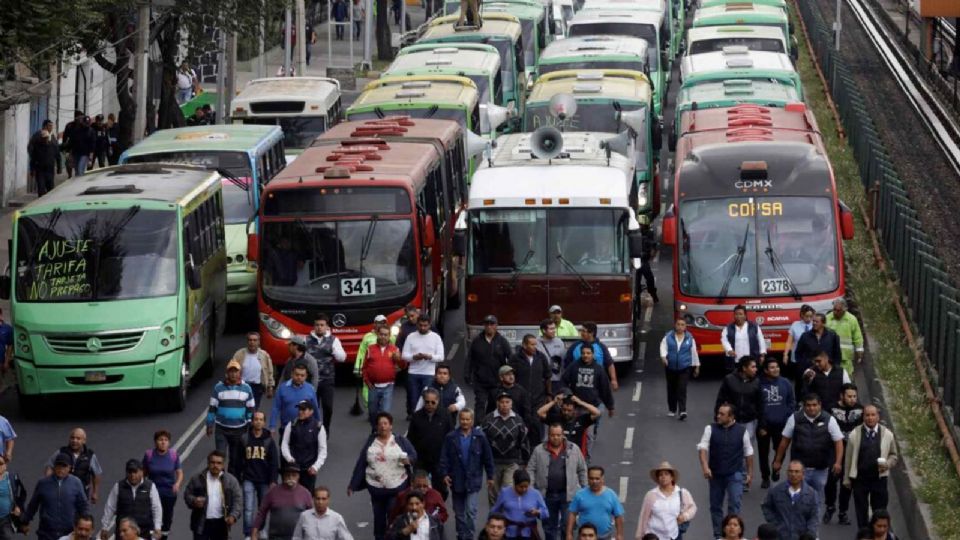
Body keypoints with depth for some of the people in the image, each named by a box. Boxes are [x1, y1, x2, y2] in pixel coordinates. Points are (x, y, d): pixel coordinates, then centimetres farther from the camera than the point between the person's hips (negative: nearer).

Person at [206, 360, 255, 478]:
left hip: (239, 430, 1)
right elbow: (212, 408, 3)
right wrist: (210, 425, 2)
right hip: (221, 429, -1)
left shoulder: (246, 388, 1)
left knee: (236, 458, 9)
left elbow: (250, 409, 7)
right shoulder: (219, 387, -2)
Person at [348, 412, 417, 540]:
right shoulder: (371, 442, 5)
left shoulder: (401, 441, 2)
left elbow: (414, 455, -1)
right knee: (378, 518, 9)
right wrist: (353, 485, 4)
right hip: (376, 488, 2)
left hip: (397, 487, -2)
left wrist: (408, 459, -26)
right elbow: (360, 465, 5)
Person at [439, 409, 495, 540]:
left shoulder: (480, 437, -4)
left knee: (471, 510, -10)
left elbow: (488, 458, 2)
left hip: (473, 480, -2)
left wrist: (490, 476, 4)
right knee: (459, 512, 13)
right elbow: (444, 458, -1)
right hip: (456, 480, 2)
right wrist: (445, 474, -10)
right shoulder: (451, 438, -2)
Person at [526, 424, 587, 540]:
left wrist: (584, 489, 7)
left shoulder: (573, 449, 4)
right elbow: (530, 470, 3)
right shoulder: (539, 451, 3)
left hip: (567, 494, -1)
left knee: (568, 525, -4)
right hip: (547, 495, 1)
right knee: (549, 526, 10)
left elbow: (582, 470, 10)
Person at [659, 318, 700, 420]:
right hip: (671, 368, 1)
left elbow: (694, 352, 10)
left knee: (682, 389, -13)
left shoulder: (689, 338, 3)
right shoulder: (668, 337, 2)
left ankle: (682, 411, -18)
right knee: (671, 389, 10)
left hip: (684, 368, -1)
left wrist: (696, 366, 14)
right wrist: (663, 357, -28)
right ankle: (672, 410, 25)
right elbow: (663, 347, -8)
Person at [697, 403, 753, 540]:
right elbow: (703, 448, -11)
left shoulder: (742, 430, -2)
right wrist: (705, 467, -25)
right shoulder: (710, 429, -3)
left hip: (735, 474, -2)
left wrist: (750, 473, 8)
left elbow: (748, 453, 7)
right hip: (715, 474, 2)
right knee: (715, 506, 9)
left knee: (734, 503, -13)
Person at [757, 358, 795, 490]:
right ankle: (765, 477, 21)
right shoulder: (759, 384, -6)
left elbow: (792, 403, 7)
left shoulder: (785, 384, 2)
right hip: (764, 425, -2)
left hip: (780, 424, 2)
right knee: (763, 452, 7)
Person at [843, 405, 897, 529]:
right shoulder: (855, 434, -1)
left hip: (879, 478, 0)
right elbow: (849, 457, 3)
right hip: (859, 478, 0)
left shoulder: (887, 434, 1)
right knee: (861, 512, 8)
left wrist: (887, 464, -13)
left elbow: (893, 456, 9)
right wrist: (847, 479, 4)